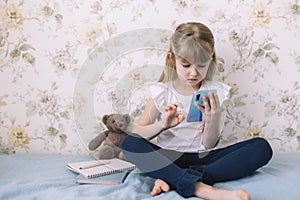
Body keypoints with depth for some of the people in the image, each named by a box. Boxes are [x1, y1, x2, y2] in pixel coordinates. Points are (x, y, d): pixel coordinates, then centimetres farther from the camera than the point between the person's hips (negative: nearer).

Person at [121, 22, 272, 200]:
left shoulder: (215, 93, 3)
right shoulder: (162, 92, 1)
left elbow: (209, 145, 1)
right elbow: (135, 132, -6)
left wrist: (212, 121, -20)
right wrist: (163, 124, -24)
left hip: (201, 159, 2)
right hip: (166, 158, -1)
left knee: (261, 147, -18)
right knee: (130, 143, -30)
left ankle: (172, 180, -29)